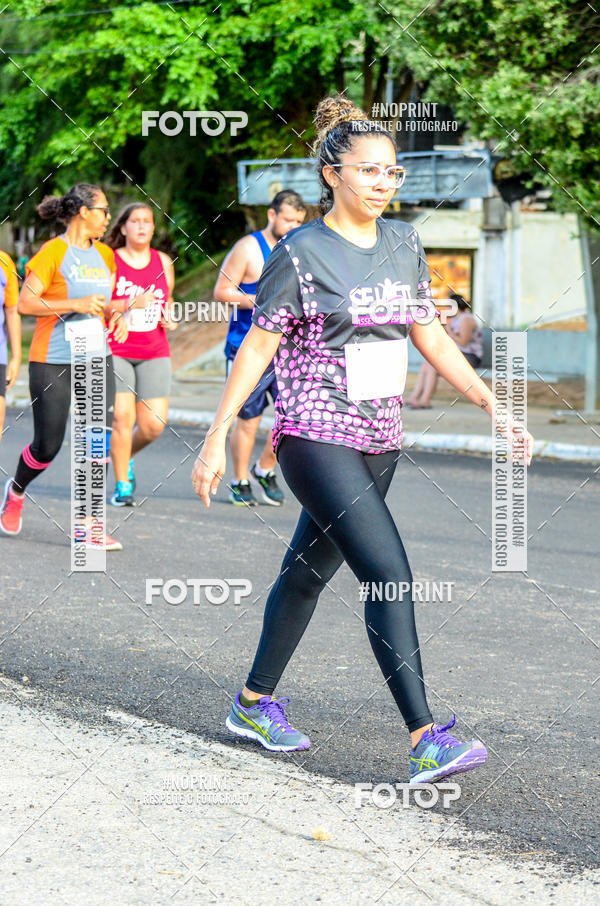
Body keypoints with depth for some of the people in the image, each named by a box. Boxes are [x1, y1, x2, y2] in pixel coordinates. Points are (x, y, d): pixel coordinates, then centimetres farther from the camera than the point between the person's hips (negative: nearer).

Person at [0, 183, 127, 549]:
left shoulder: (105, 255, 12)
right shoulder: (53, 252, -9)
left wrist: (116, 316, 3)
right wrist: (76, 304, -21)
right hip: (53, 362, -6)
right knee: (48, 446, 0)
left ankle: (89, 524, -1)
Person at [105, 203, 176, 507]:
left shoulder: (163, 262, 10)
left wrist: (169, 318, 4)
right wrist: (131, 304, -20)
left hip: (154, 353, 3)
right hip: (115, 349, -3)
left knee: (154, 425, -4)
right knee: (122, 416, -13)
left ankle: (126, 456, 28)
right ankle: (122, 485, 1)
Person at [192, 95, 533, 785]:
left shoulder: (403, 244, 10)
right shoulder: (301, 253, -8)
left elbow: (431, 337, 16)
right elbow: (256, 349, -6)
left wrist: (490, 404, 8)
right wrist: (215, 441, -6)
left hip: (379, 442, 7)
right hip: (316, 438, -6)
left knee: (309, 571, 16)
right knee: (389, 574, -18)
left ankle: (255, 703, 32)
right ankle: (425, 741, -21)